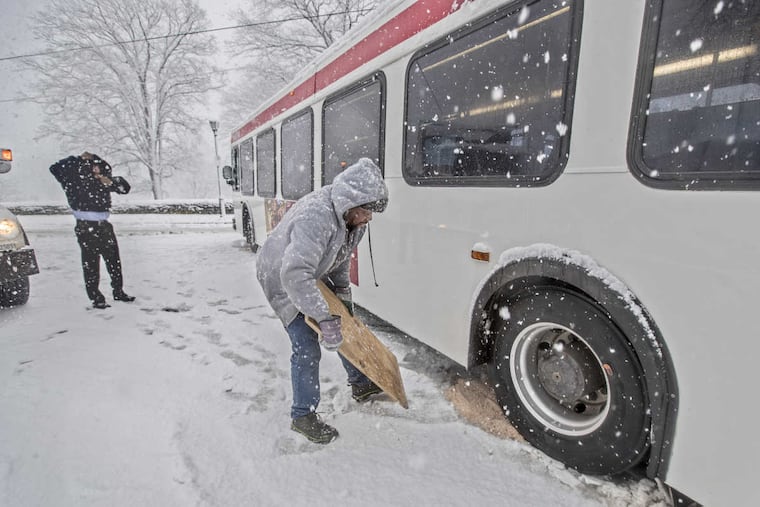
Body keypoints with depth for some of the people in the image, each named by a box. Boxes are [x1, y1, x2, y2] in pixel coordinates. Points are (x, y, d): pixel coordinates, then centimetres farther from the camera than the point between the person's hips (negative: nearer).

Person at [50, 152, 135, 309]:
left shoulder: (104, 179, 9)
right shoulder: (75, 180, -3)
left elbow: (125, 187, 8)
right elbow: (55, 168, -11)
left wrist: (111, 182, -11)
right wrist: (80, 158, -11)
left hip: (104, 225, 5)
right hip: (86, 227, -5)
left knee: (114, 260, 11)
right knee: (91, 264, -3)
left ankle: (118, 292, 26)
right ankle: (96, 299, 5)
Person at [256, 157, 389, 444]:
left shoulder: (353, 215, -13)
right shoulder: (315, 216, -41)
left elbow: (342, 258, 4)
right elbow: (294, 275, -48)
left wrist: (343, 293, -1)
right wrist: (325, 318, -47)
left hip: (313, 274, 8)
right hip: (280, 279, -8)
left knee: (344, 326, 14)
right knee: (307, 349, -9)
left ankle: (360, 385, 35)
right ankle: (303, 417, 13)